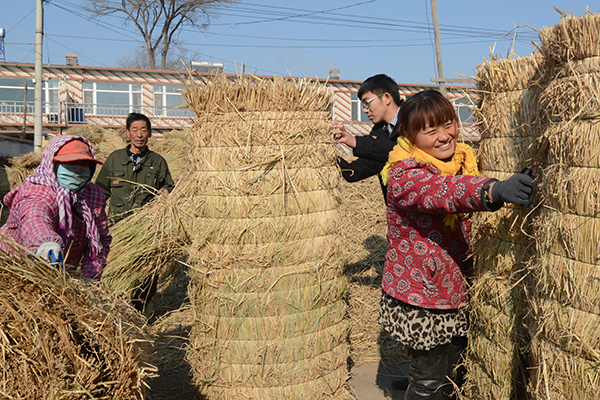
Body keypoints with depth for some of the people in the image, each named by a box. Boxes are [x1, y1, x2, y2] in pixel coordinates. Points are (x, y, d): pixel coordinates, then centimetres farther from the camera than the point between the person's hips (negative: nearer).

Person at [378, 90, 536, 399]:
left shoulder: (462, 162, 3)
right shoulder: (403, 175, -21)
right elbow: (441, 190, -43)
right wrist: (494, 190, -60)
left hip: (455, 293, 7)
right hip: (418, 302, -7)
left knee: (458, 375, 19)